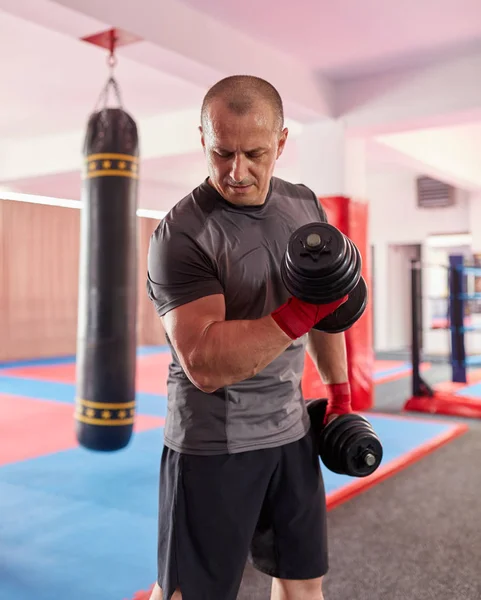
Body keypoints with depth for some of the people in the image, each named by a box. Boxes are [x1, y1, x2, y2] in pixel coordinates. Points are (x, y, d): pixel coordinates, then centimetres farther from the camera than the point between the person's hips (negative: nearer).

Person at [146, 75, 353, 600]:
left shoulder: (305, 205, 3)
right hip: (213, 445, -6)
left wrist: (340, 394, 14)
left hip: (292, 432, 6)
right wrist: (297, 315, -33)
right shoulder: (180, 236, -18)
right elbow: (204, 365, -26)